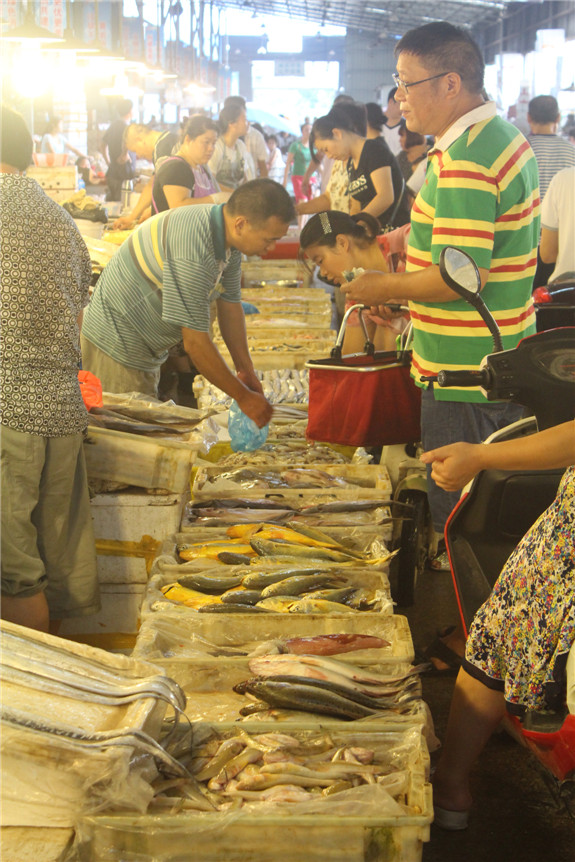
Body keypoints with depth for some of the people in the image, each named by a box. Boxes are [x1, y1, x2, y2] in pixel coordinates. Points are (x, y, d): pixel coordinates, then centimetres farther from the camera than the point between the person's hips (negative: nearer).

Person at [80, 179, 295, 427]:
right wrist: (243, 397, -22)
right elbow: (195, 343, -30)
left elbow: (230, 306, 7)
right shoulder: (192, 248, -34)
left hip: (146, 350, 10)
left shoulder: (231, 238, -5)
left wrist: (246, 371, 4)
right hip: (116, 347, -10)